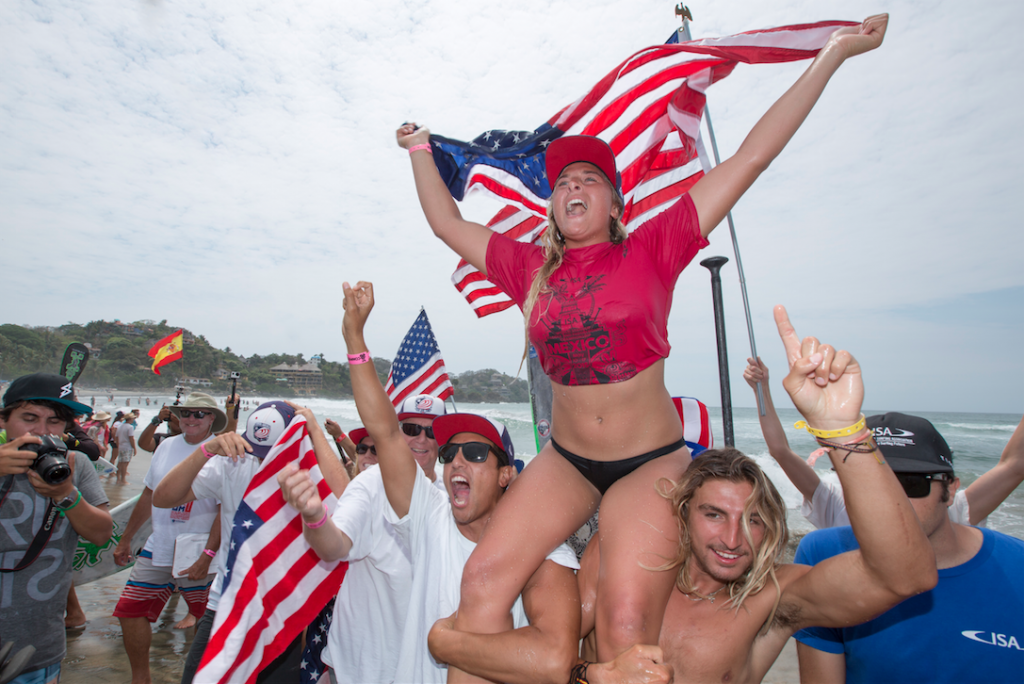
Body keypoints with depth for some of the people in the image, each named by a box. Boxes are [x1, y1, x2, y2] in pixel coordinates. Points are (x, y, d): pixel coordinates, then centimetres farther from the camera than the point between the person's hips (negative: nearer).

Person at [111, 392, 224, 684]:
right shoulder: (167, 446, 6)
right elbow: (149, 494, 16)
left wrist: (206, 557, -23)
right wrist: (125, 540, 19)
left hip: (198, 555, -6)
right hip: (157, 549, 6)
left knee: (205, 620, 6)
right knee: (130, 610, 9)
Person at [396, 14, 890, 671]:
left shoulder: (651, 251, -2)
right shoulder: (531, 269, 6)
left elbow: (752, 156, -1)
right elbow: (448, 223, 17)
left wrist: (833, 54, 3)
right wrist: (421, 154, 26)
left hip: (651, 461, -2)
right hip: (566, 460, 3)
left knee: (628, 625, -18)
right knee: (483, 579, -15)